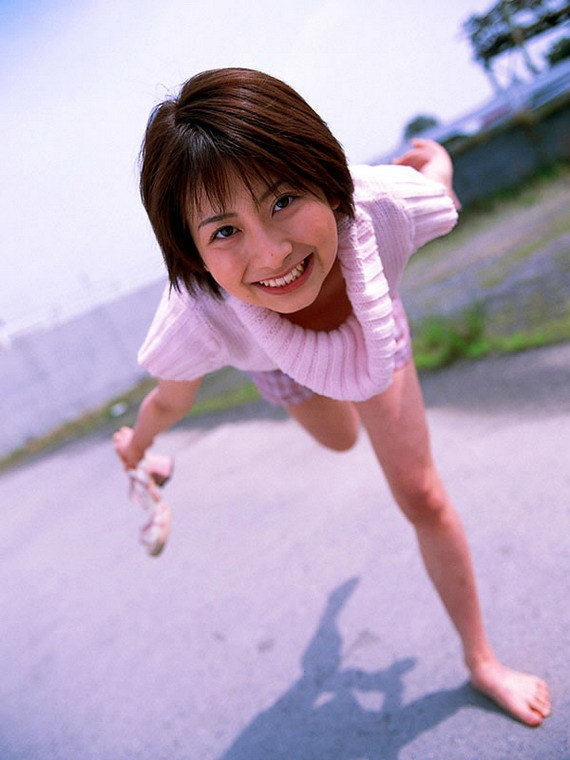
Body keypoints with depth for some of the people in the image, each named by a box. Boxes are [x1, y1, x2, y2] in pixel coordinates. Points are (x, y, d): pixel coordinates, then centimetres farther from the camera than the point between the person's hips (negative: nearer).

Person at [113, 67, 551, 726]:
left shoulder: (388, 206, -45)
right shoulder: (194, 324, -45)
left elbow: (433, 160, -17)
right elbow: (169, 402, -19)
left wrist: (429, 155, 6)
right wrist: (138, 443, 2)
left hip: (374, 331, 1)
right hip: (279, 362, 0)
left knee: (422, 497, 8)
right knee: (339, 440, 32)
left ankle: (481, 660, 37)